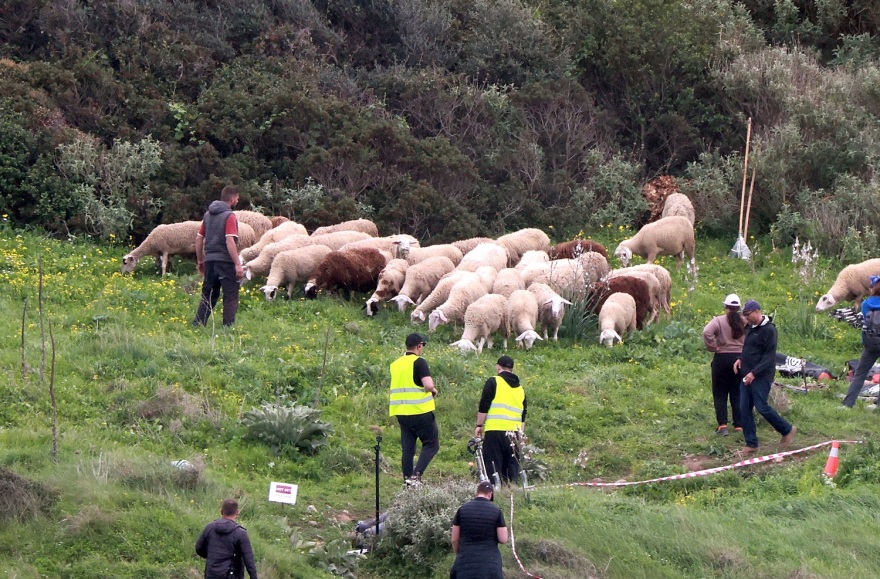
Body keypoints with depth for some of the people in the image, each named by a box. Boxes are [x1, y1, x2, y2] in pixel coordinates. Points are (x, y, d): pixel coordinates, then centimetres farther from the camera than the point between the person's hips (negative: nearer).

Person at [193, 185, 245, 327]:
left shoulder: (208, 215, 12)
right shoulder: (229, 216, -11)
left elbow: (199, 238, 14)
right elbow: (230, 241, -20)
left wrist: (200, 260, 23)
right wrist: (238, 264, -20)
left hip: (210, 261, 7)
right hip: (226, 261, -7)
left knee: (208, 295, 15)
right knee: (230, 297, 0)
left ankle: (198, 324, 12)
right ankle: (228, 326, -4)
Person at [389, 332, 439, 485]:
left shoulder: (396, 364, 13)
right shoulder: (419, 362, -10)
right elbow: (428, 385, -21)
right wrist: (434, 390, 1)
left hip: (401, 412, 7)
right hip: (420, 410, -7)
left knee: (407, 448, 9)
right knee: (431, 444, 2)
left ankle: (408, 480, 6)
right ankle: (416, 475, -14)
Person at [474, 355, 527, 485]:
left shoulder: (494, 382, -1)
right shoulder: (520, 388, 18)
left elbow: (483, 407, -6)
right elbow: (523, 416, 20)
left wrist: (479, 425, 2)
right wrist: (520, 433, 26)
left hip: (495, 431, -5)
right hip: (514, 433, 5)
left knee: (492, 468, -6)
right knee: (512, 467, 10)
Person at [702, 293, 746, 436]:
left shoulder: (719, 321, -7)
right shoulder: (746, 322, 3)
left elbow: (707, 332, -23)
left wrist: (712, 347, -11)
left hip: (722, 359, -3)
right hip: (741, 359, 3)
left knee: (720, 394, 5)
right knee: (737, 394, 10)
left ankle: (722, 425, -4)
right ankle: (739, 426, 8)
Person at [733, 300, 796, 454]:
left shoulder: (768, 330, -14)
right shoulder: (751, 328, 13)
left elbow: (769, 356, -18)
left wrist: (754, 373, -24)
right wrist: (741, 359, 9)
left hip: (761, 377, -9)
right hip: (747, 376, 9)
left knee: (762, 407, -8)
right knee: (744, 409, 5)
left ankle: (787, 430, 13)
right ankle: (751, 444, 11)